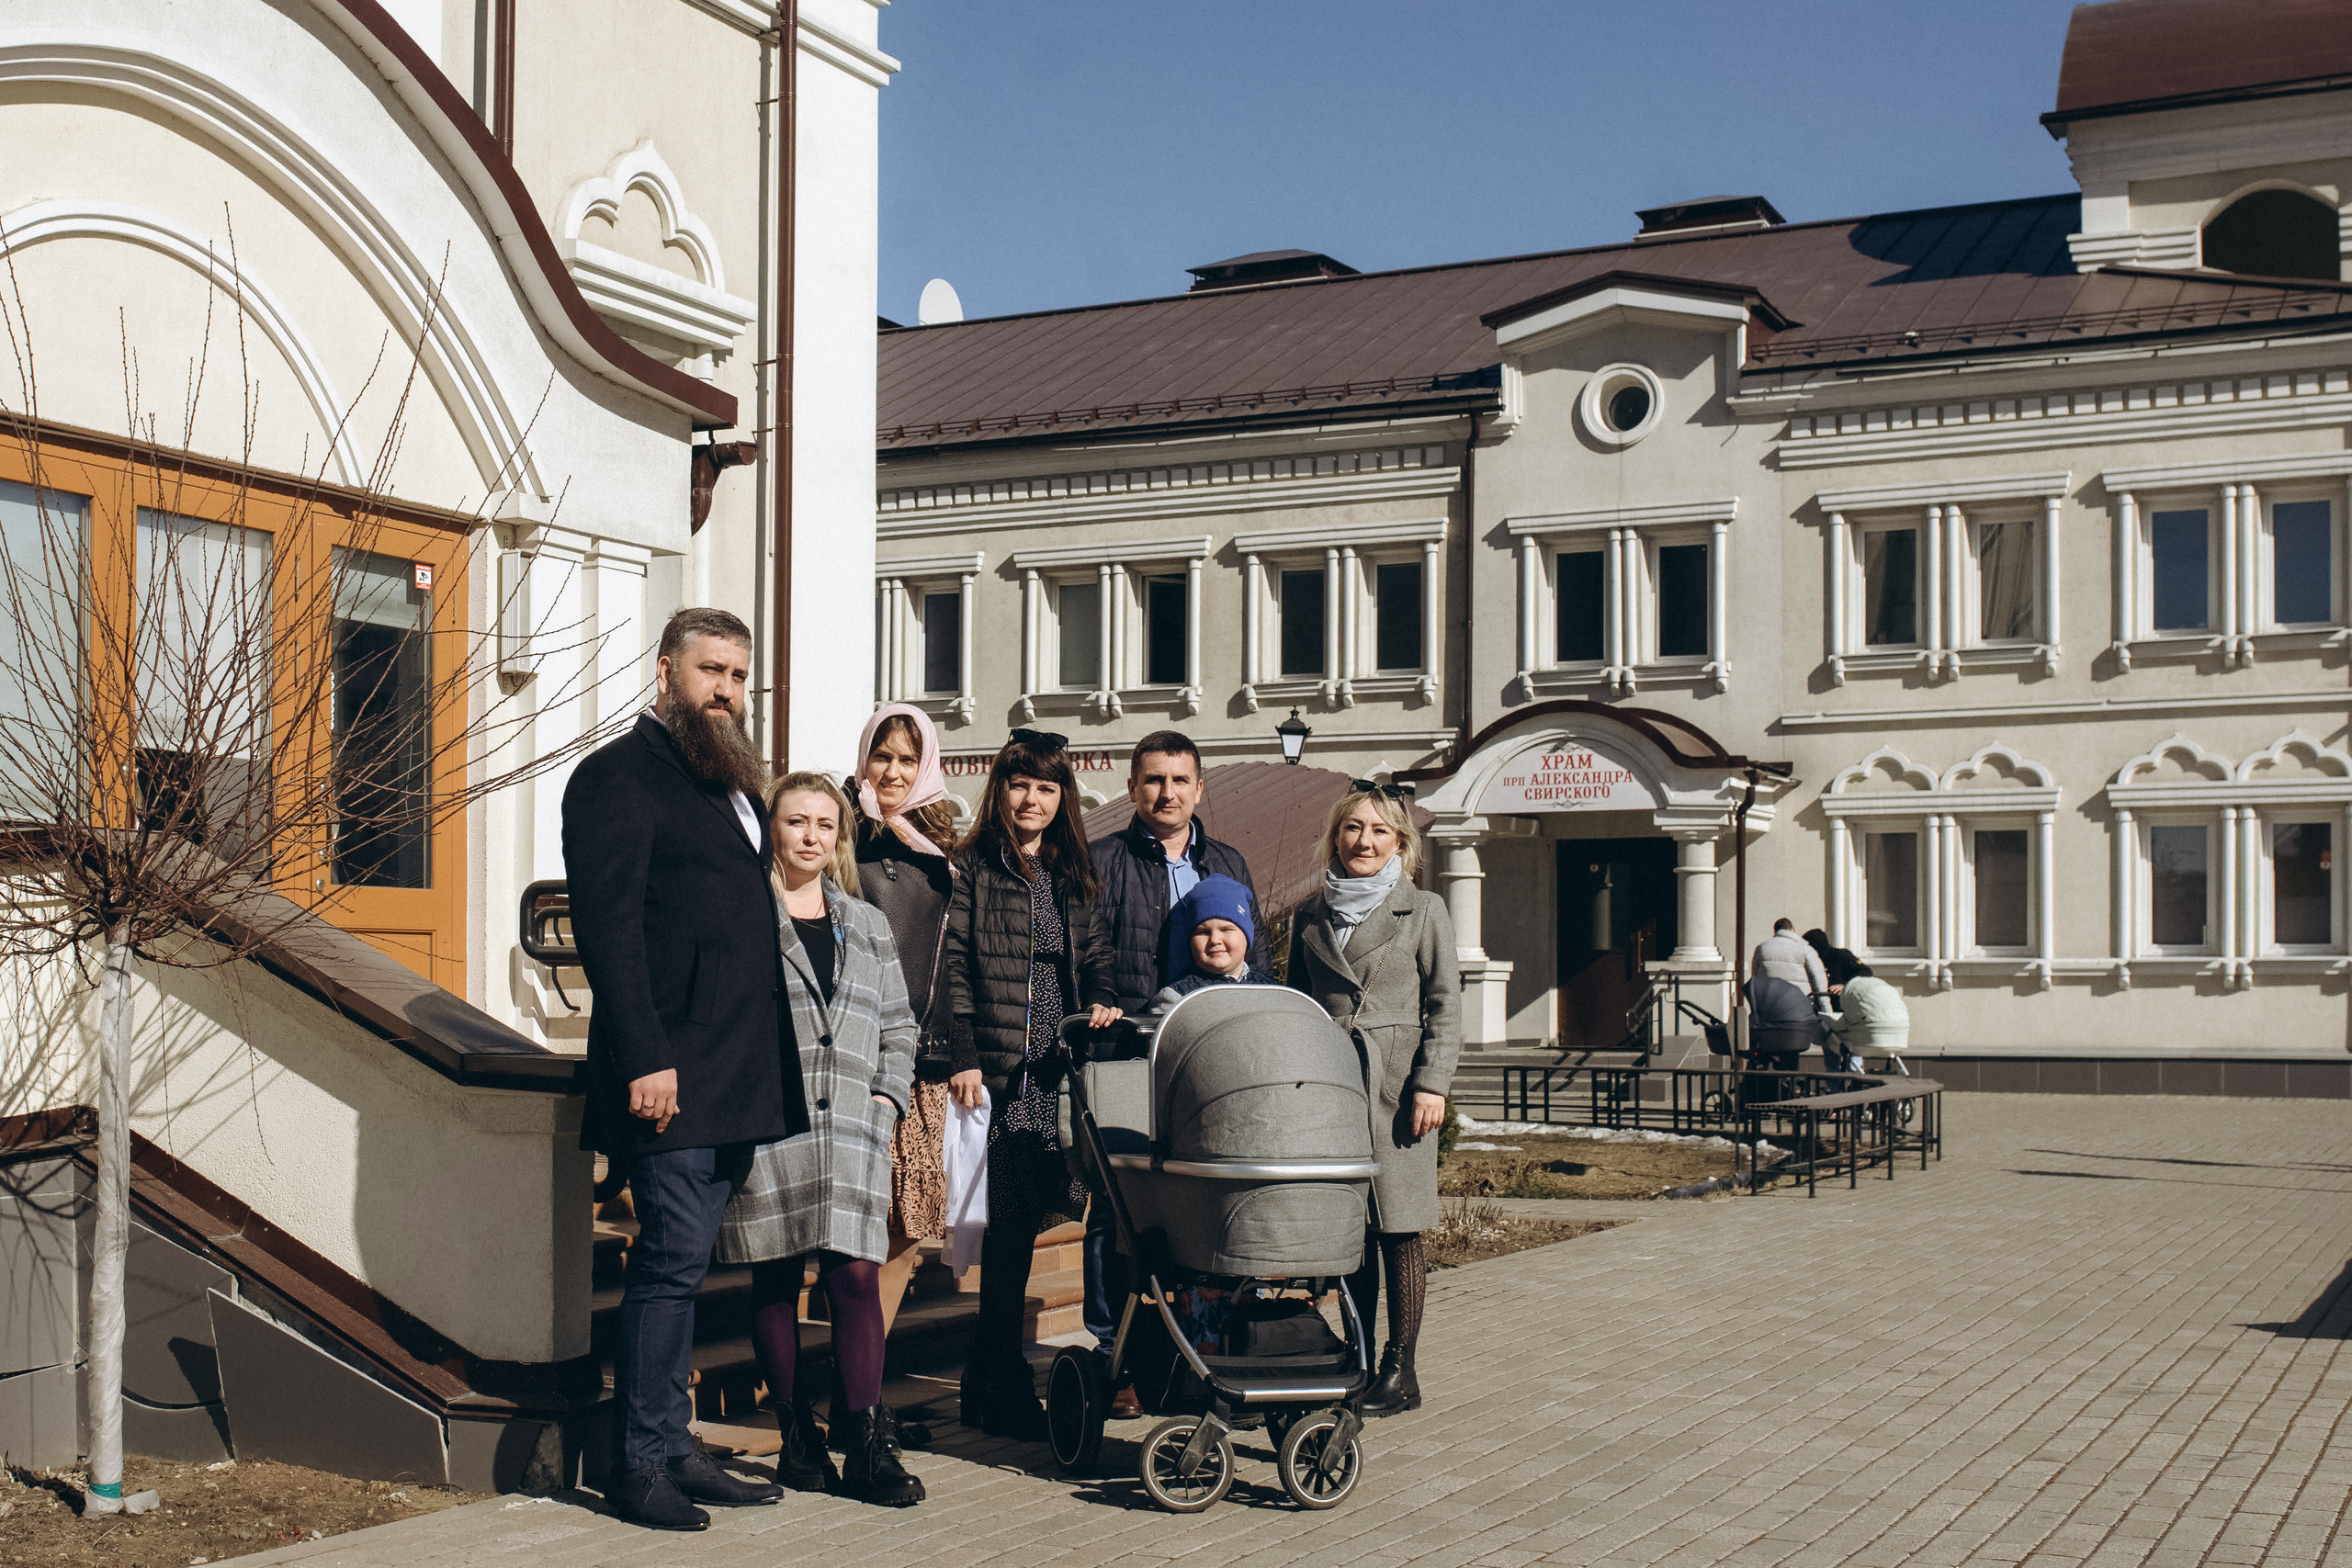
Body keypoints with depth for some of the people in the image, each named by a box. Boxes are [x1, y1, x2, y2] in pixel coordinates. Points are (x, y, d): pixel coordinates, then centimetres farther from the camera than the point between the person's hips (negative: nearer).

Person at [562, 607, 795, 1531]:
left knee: (682, 1265, 12)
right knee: (673, 1261, -6)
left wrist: (763, 1062, 15)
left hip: (734, 1075, 8)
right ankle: (639, 1466, 2)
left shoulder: (731, 783, 20)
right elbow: (608, 926, -14)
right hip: (670, 1072, -8)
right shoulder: (619, 775, -6)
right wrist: (645, 1061, -20)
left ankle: (672, 1451, 17)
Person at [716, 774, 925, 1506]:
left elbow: (897, 1026, 21)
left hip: (851, 1129, 3)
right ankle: (799, 1440, 12)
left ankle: (868, 1446, -1)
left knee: (856, 1275, -5)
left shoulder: (867, 925, 19)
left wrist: (887, 1097, 7)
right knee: (775, 1282, 2)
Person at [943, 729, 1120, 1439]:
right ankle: (1001, 1388, 5)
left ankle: (991, 1378, 18)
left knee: (1021, 1221, 4)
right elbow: (955, 968, -4)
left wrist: (1102, 1005, -3)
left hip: (1059, 1071, 5)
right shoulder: (975, 869, 1)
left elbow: (1096, 959, 18)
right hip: (1000, 1068, -4)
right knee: (1010, 1222, -5)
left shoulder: (1073, 874, 16)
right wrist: (965, 1059, -11)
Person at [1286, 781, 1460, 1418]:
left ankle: (1400, 1369, 7)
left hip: (1396, 1085, -3)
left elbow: (1444, 1005, 2)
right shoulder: (1309, 915, 12)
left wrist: (1431, 1085, -7)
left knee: (1396, 1228, 0)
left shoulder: (1423, 911, 4)